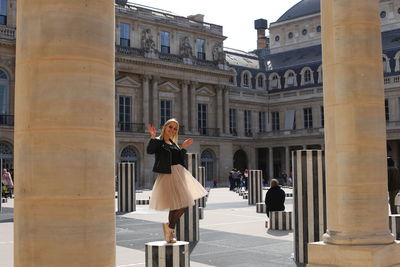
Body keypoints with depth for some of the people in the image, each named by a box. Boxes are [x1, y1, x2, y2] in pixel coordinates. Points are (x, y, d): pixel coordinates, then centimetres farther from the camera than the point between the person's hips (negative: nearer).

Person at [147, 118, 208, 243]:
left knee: (183, 205, 8)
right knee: (177, 205, -9)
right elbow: (149, 150, -23)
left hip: (179, 174, 8)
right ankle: (169, 231, 9)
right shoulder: (158, 141, -3)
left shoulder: (173, 143, 18)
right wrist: (152, 137, -30)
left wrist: (183, 148, 13)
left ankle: (169, 226, 22)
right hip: (167, 175, -8)